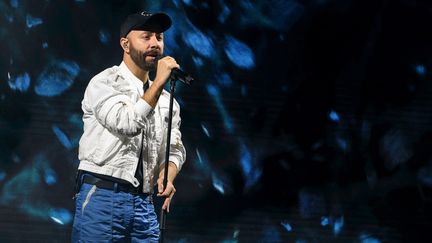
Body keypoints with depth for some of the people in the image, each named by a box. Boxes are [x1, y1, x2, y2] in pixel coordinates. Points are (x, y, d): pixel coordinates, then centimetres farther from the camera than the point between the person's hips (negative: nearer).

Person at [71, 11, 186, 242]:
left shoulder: (166, 100, 15)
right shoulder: (104, 83, -4)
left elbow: (174, 150, 17)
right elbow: (127, 124, -20)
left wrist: (167, 177, -5)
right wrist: (159, 82, -16)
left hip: (144, 204, 6)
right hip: (102, 198, -6)